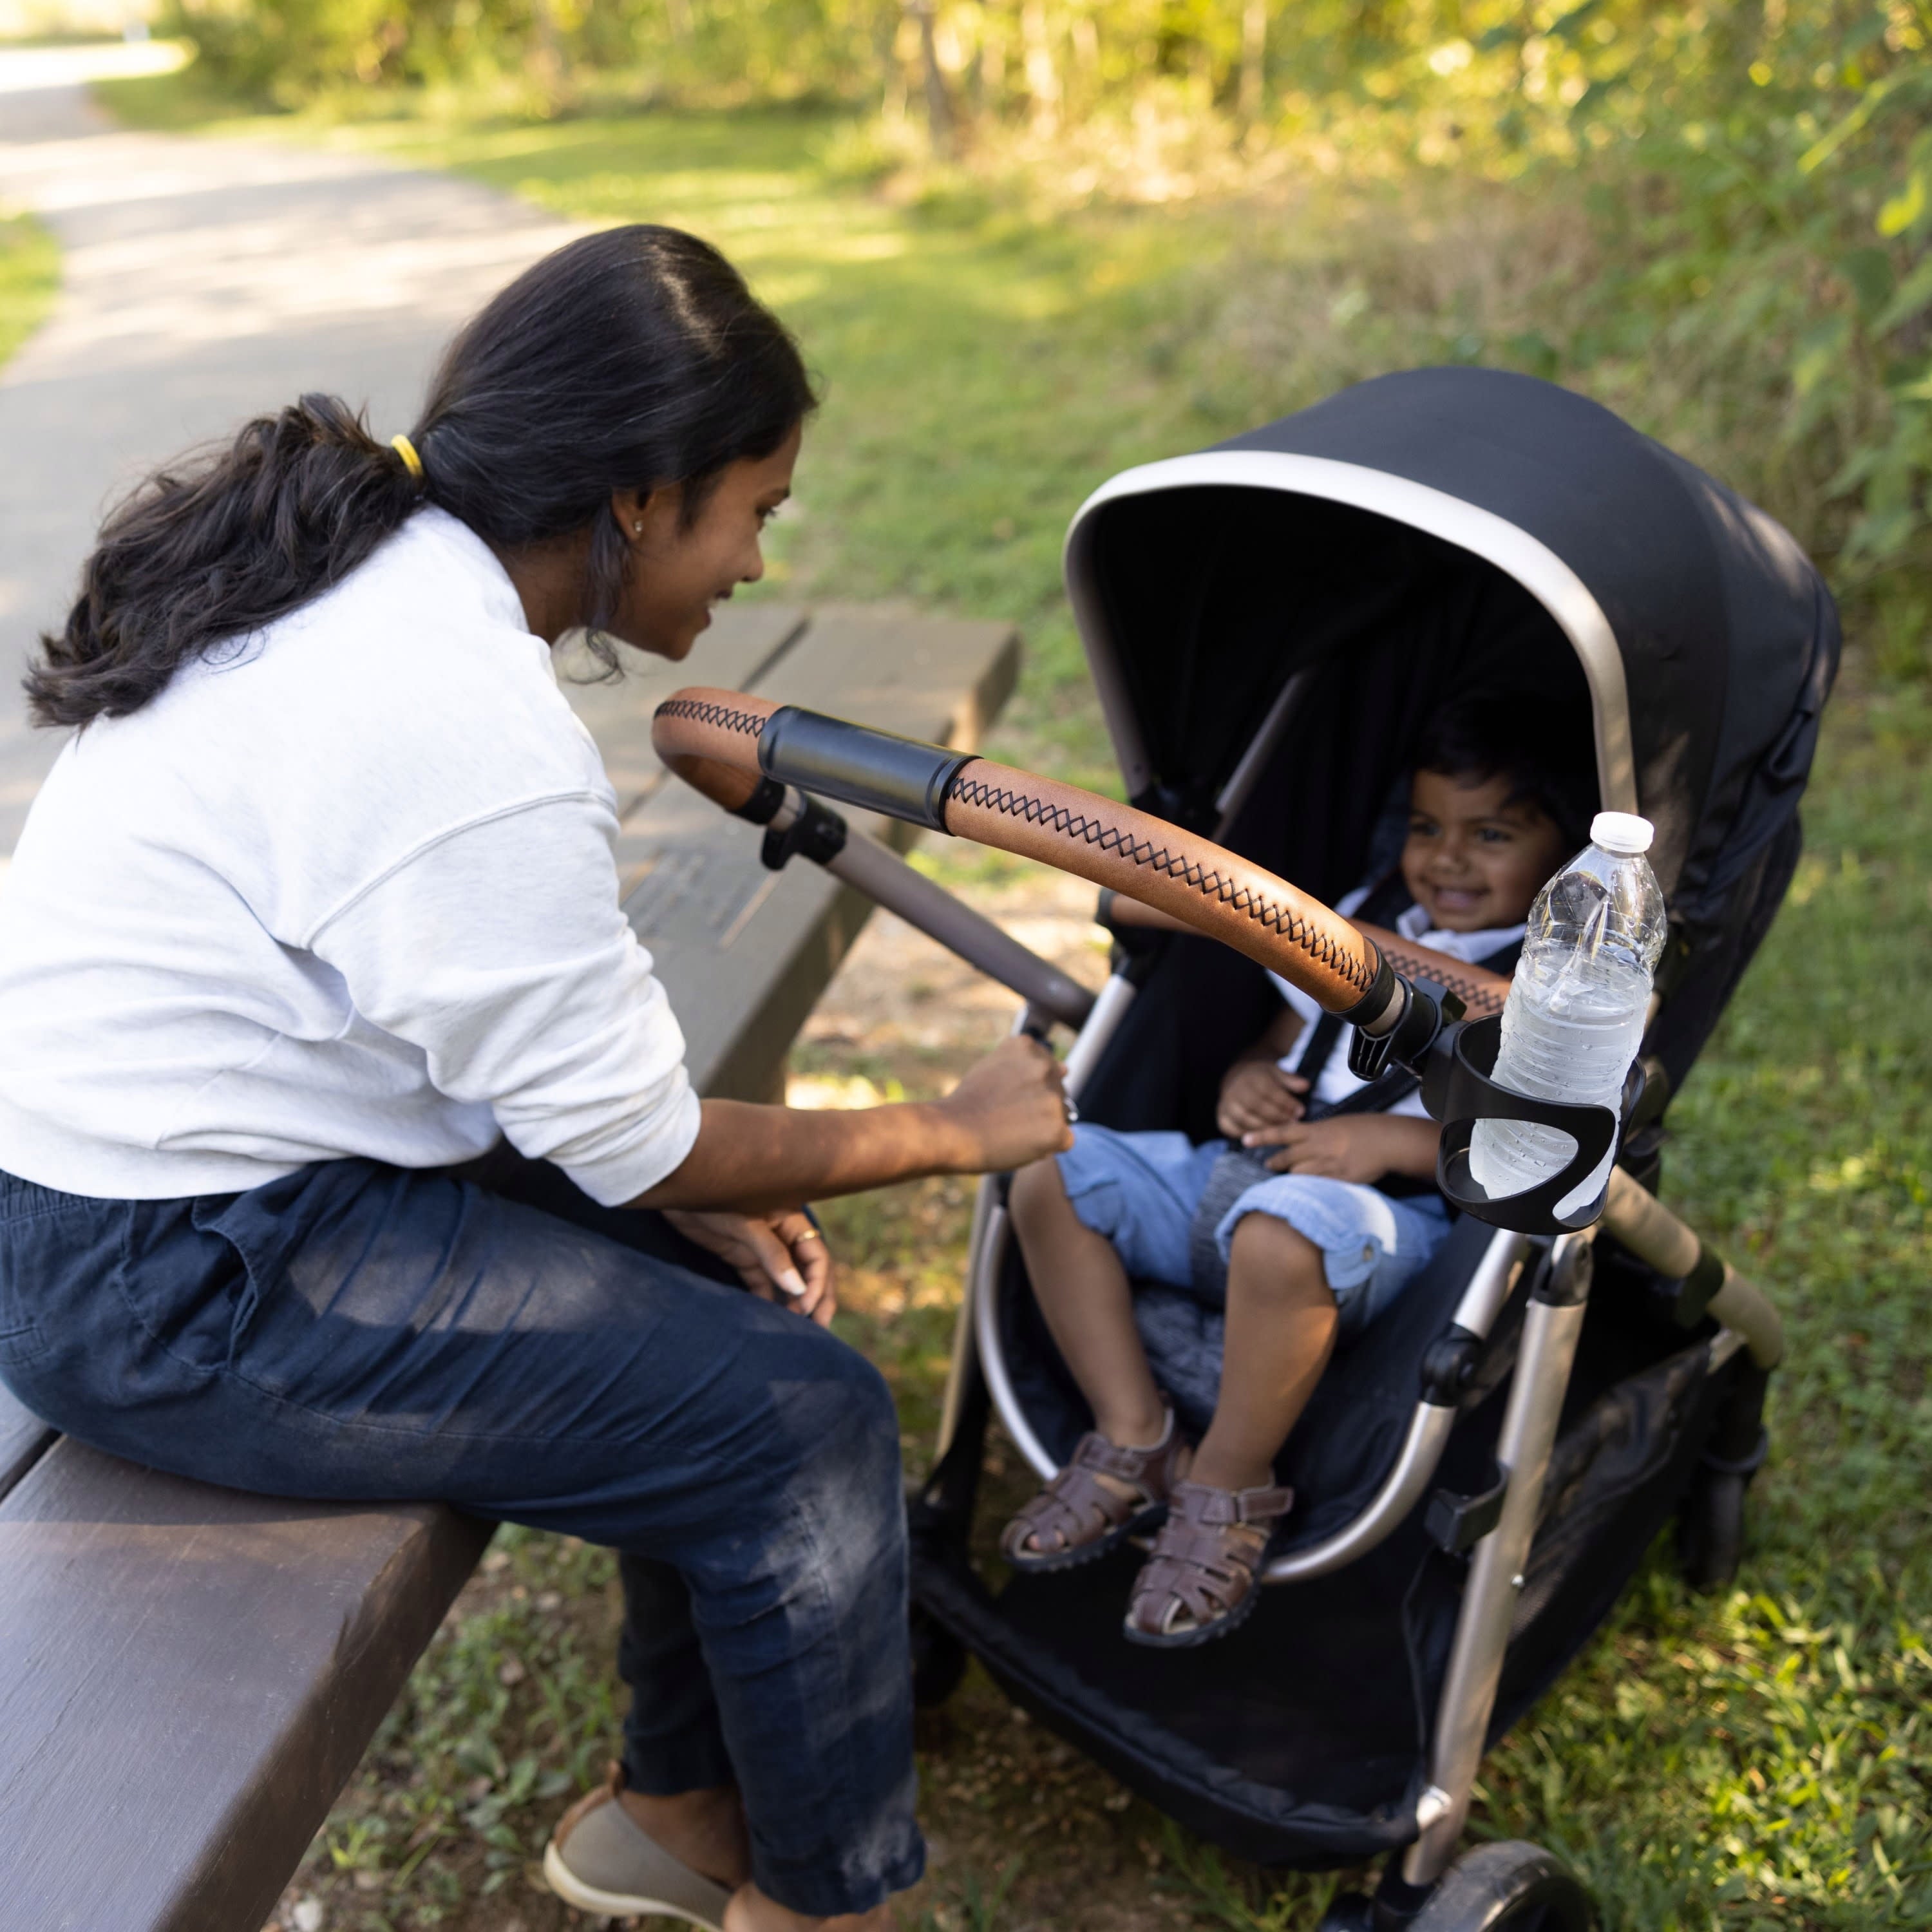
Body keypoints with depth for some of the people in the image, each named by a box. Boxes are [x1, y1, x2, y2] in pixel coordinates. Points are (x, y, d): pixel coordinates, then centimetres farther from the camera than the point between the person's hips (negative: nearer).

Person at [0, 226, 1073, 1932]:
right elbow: (632, 1137, -17)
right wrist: (951, 1133, -4)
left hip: (162, 1168, 10)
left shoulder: (361, 569, 3)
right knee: (806, 1420, -9)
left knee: (728, 1299, 11)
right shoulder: (472, 734, -27)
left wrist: (688, 1194, 4)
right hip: (179, 1298, -10)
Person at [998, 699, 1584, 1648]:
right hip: (1241, 1168, 8)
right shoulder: (1365, 920, 24)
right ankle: (1133, 1444, -6)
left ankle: (1227, 1495, -18)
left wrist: (1393, 1139, -22)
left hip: (1386, 1214, -7)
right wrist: (1246, 1079, 2)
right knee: (1051, 1172, -11)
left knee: (1280, 1232, -42)